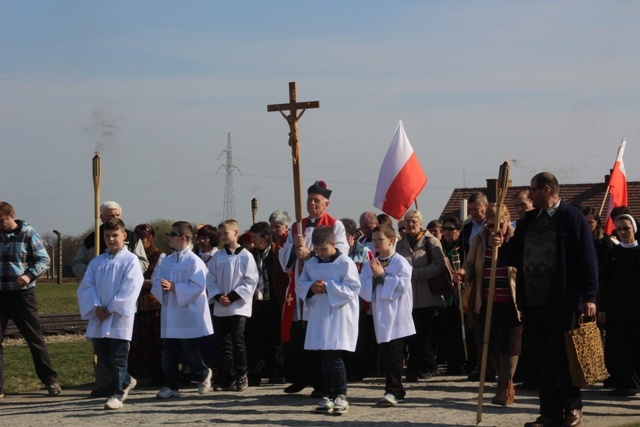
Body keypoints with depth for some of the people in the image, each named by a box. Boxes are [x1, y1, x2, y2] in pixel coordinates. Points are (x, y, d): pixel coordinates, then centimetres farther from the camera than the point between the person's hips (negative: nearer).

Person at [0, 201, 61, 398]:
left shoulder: (28, 234, -3)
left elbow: (44, 259, -2)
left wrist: (29, 274, -17)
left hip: (22, 294, -3)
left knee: (35, 338, 5)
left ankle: (50, 380, 16)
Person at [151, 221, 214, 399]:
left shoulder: (194, 261, -9)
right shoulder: (166, 261, 11)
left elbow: (198, 286, -18)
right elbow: (157, 283, 7)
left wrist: (174, 287, -21)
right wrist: (163, 287, -16)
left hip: (188, 315, -6)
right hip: (169, 314, 6)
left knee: (189, 351, 0)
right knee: (168, 353, 6)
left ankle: (203, 374, 25)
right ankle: (171, 385, 14)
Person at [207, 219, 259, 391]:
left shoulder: (245, 256, -5)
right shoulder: (218, 256, 8)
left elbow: (251, 281, -8)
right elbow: (211, 279, 8)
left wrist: (232, 297, -13)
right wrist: (218, 296, -8)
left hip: (238, 306, -5)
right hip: (220, 307, 5)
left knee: (237, 341, -6)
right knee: (223, 343, 7)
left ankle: (241, 376, 6)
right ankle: (226, 379, 13)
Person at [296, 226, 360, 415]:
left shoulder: (345, 263, -6)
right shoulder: (310, 264, 12)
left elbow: (353, 288, -12)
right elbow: (299, 286, 13)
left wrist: (328, 287, -18)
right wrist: (311, 287, -9)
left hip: (339, 316, -6)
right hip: (318, 316, 6)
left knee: (334, 356, -11)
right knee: (324, 357, 8)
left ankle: (341, 395, -3)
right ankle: (329, 395, 16)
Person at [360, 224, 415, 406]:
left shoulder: (401, 263, -4)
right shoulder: (371, 265, 13)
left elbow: (402, 285, -16)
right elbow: (363, 288, 5)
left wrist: (382, 276, -13)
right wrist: (374, 278, -11)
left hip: (397, 316, -6)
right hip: (380, 315, 6)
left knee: (394, 355, -9)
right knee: (385, 355, 8)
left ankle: (392, 391, -10)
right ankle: (397, 391, 17)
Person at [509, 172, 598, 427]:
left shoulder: (571, 217, -5)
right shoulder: (529, 219, 16)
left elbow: (587, 259, -9)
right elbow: (515, 256, 18)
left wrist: (589, 296, -14)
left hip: (562, 302, -6)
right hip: (533, 301, 6)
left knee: (561, 358, -1)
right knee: (542, 359, 8)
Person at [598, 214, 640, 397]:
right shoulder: (613, 253, 9)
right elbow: (606, 282, 8)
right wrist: (603, 308, 4)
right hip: (615, 307, 3)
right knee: (615, 347, 1)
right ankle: (622, 382, 10)